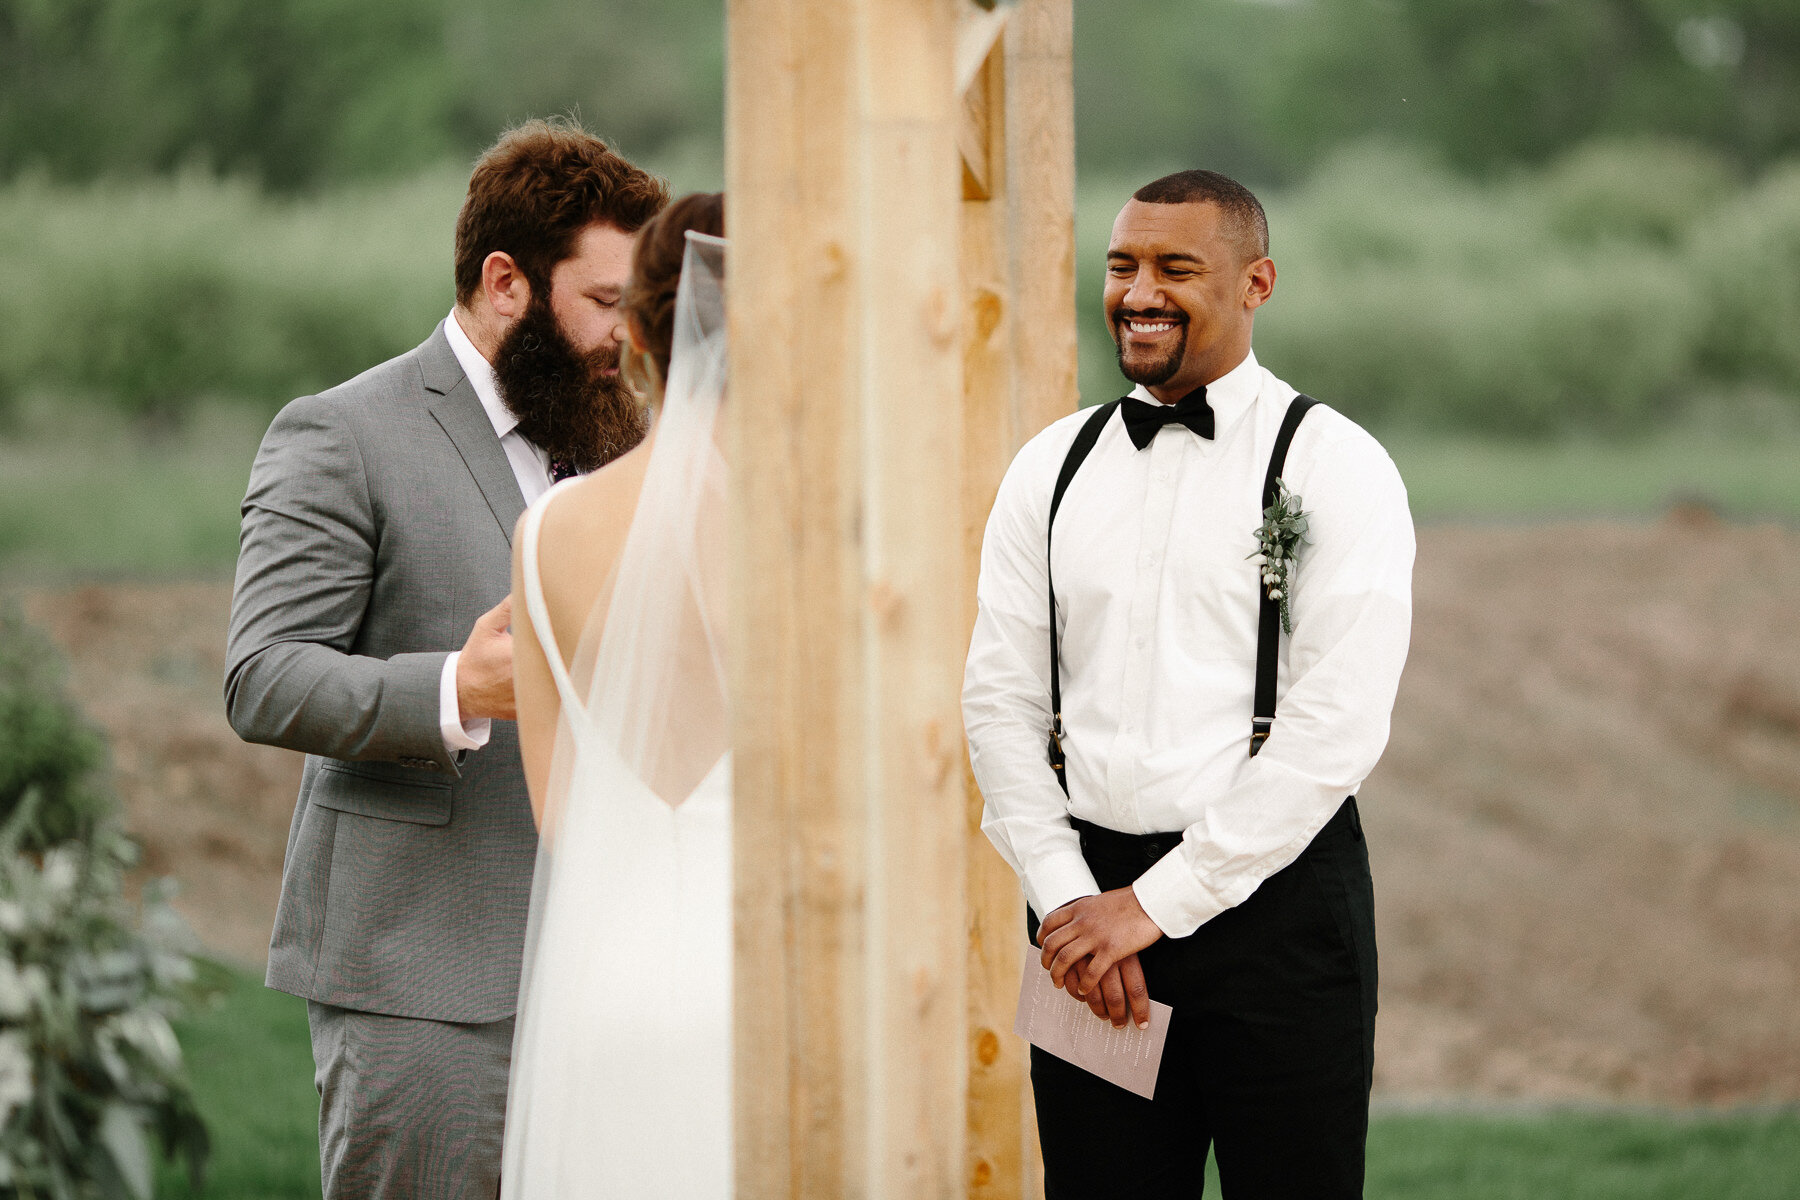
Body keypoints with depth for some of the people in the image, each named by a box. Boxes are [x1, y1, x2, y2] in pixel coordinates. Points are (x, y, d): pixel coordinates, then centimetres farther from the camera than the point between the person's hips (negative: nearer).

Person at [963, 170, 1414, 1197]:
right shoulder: (1051, 469, 11)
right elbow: (1001, 700, 8)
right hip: (1089, 898, 4)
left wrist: (1155, 903, -13)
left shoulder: (1334, 466, -3)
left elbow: (1337, 729, -11)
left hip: (1273, 897, -3)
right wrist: (1066, 896, -6)